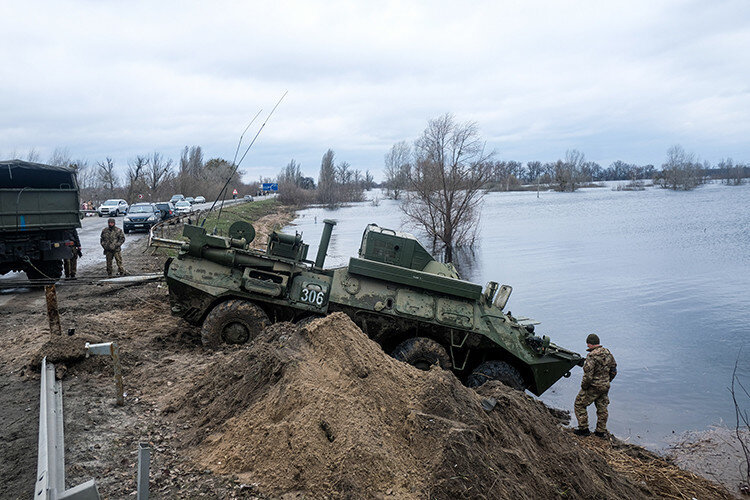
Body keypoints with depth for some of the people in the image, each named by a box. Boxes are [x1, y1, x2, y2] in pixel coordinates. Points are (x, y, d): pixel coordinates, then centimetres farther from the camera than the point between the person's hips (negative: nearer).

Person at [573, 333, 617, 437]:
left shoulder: (591, 356, -23)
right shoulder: (608, 353, 2)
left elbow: (588, 375, -25)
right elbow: (613, 371, 11)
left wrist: (583, 387, -10)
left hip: (593, 387, -7)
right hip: (605, 387, 7)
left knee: (579, 405, 7)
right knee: (602, 408, 17)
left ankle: (584, 429, 9)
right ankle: (601, 431, 25)